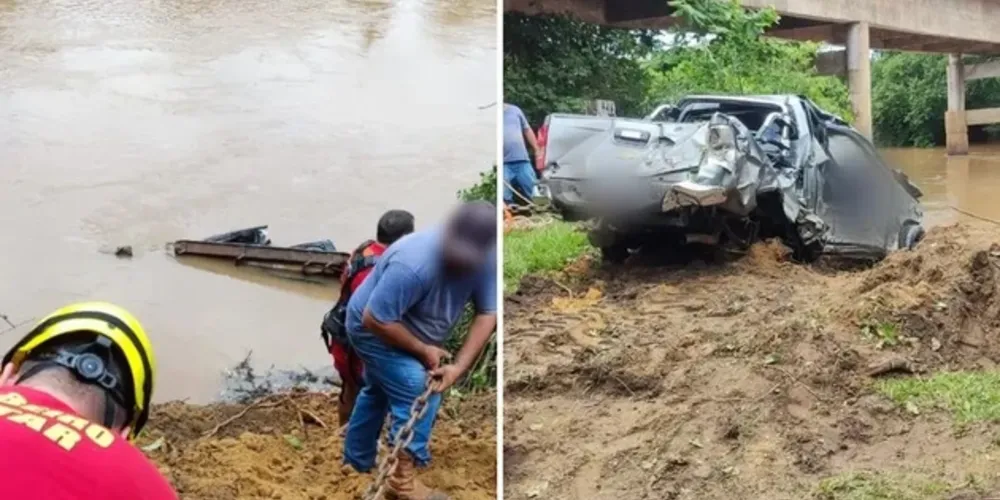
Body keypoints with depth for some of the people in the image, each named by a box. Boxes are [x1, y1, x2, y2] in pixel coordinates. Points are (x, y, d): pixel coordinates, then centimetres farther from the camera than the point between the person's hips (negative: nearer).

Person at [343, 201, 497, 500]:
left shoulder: (483, 260, -21)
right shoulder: (413, 264, -40)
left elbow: (488, 314, -16)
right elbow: (374, 319, -34)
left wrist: (459, 366, -25)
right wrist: (423, 350, -25)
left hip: (409, 331, 8)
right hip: (374, 330, -8)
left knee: (378, 392, 23)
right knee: (419, 392, -16)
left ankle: (356, 465, 43)